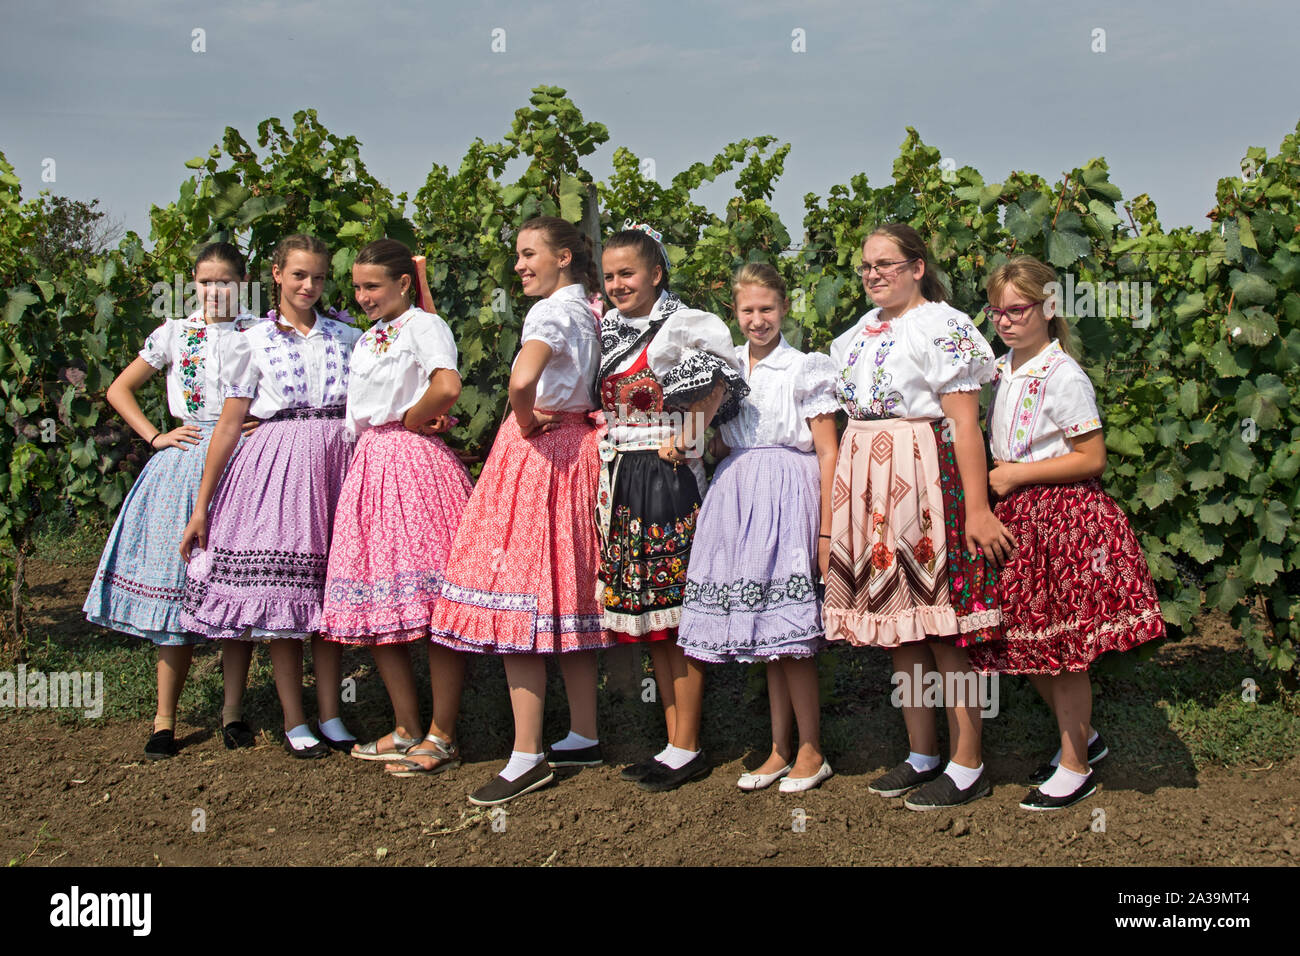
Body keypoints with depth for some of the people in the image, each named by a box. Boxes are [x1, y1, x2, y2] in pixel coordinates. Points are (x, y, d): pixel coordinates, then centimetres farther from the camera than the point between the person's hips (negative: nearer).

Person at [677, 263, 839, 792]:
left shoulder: (806, 368, -3)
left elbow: (828, 452, -6)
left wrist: (827, 532, -12)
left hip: (788, 495, -5)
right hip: (738, 494, 5)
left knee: (789, 631, -6)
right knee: (765, 632, 9)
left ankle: (810, 751, 7)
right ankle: (780, 750, 17)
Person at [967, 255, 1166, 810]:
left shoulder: (1063, 377, -14)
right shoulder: (1003, 370, 10)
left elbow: (1091, 458, -17)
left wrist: (1017, 475, -16)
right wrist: (999, 474, 7)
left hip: (1063, 517, -8)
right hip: (1019, 517, 8)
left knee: (1060, 648, 0)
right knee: (1028, 643, 13)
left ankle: (1075, 767, 14)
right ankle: (1083, 735, 34)